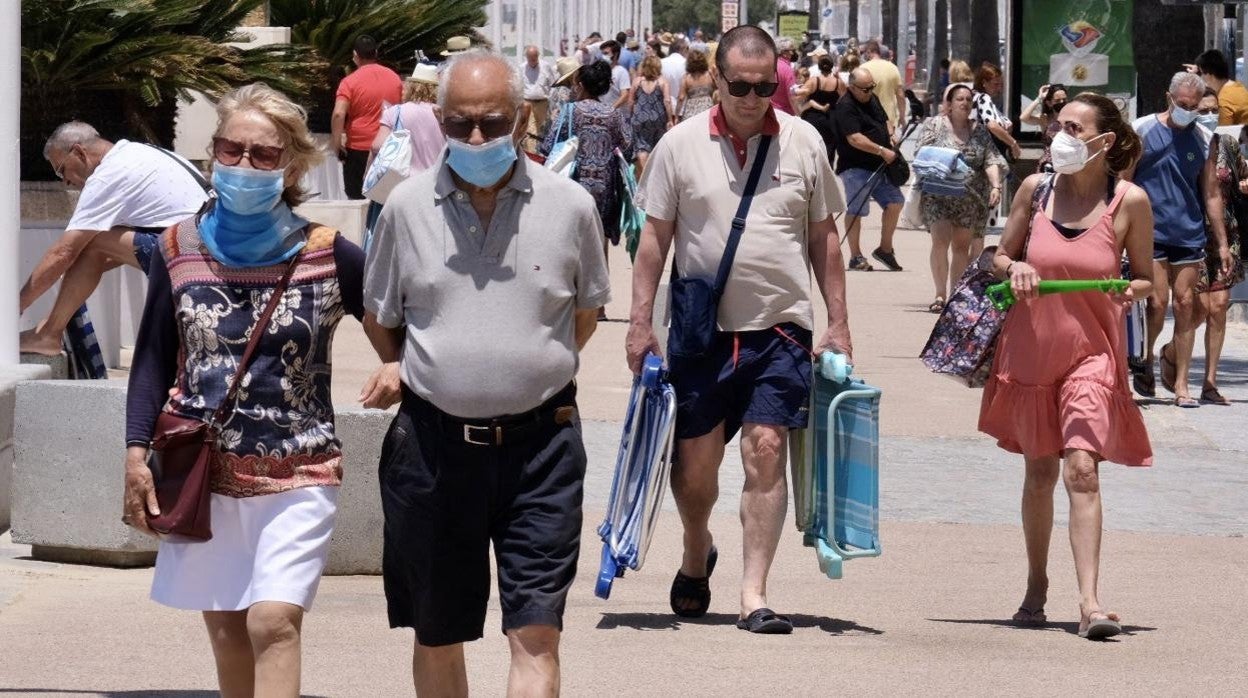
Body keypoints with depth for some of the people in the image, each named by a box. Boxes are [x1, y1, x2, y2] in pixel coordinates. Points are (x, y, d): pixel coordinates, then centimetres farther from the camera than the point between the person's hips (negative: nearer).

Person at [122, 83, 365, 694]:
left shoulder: (329, 257, -5)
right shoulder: (178, 249, 3)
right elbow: (153, 361, 8)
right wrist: (136, 454, -1)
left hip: (297, 476, -3)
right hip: (202, 472, 3)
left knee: (274, 624, -17)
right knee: (227, 633, 8)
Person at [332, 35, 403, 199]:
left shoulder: (350, 81, -12)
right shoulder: (394, 78, 4)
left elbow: (338, 114, -23)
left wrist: (336, 143, -14)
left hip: (358, 150, -4)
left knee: (357, 198, 4)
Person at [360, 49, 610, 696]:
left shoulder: (569, 206, -1)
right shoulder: (408, 206, 1)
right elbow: (379, 314, 15)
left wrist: (539, 369, 6)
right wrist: (398, 369, 0)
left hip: (538, 442, -2)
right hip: (434, 443, 2)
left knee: (536, 634, -9)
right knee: (437, 634, 12)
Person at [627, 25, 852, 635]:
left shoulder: (804, 144, 3)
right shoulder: (681, 145, 0)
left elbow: (823, 237, 9)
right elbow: (655, 237, 4)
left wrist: (838, 323, 6)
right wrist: (641, 320, -2)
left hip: (779, 329, -1)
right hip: (700, 331, 1)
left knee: (765, 450, -11)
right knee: (695, 459, 8)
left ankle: (753, 594, -10)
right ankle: (697, 556, 37)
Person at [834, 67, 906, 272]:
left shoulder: (873, 99, 12)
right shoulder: (846, 107, -16)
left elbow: (886, 121, 27)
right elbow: (855, 139, -25)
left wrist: (890, 135, 5)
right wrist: (882, 151, -24)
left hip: (878, 167, 9)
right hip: (855, 168, -9)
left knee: (895, 201, 8)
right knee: (855, 211, -2)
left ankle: (885, 249, 21)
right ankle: (856, 257, 4)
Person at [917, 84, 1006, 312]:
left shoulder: (979, 131, 11)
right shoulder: (934, 125, 3)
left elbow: (991, 160, 5)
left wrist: (995, 186, -10)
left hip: (971, 198, 3)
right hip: (938, 196, -3)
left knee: (962, 246, 3)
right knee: (940, 241, -15)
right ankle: (940, 293, -9)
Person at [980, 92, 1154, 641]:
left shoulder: (1129, 202, -5)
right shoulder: (1036, 190, 0)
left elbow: (1145, 278, 4)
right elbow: (1000, 257, 11)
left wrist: (1132, 291, -18)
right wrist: (1014, 269, -11)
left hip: (1091, 353, -3)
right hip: (1031, 348, 3)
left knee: (1082, 468, -17)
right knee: (1040, 471, 13)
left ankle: (1090, 602, -21)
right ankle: (1036, 586, 31)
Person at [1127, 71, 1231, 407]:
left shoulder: (1203, 139, 8)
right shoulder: (1142, 131, -1)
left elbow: (1211, 194, 11)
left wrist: (1222, 243, 8)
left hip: (1189, 235, 3)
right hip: (1150, 233, -3)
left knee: (1185, 306, 1)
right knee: (1158, 304, -9)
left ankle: (1180, 384, 6)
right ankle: (1144, 358, 18)